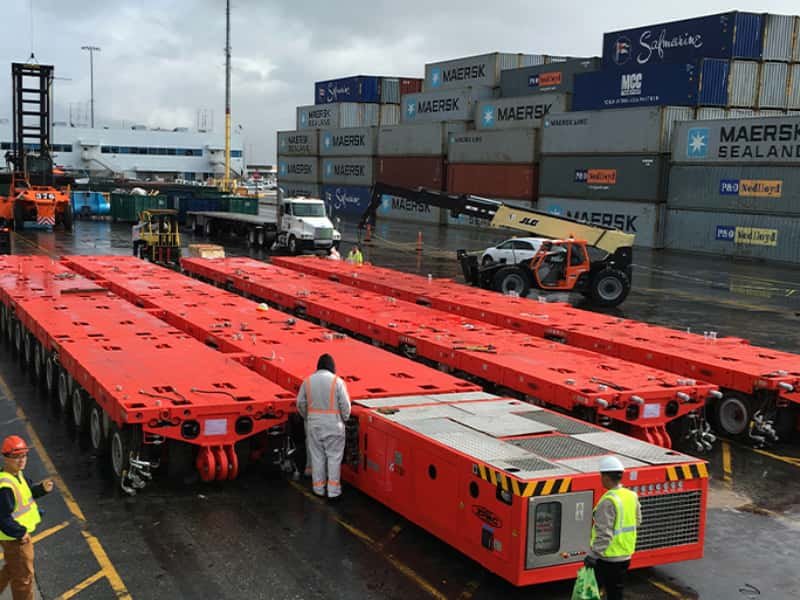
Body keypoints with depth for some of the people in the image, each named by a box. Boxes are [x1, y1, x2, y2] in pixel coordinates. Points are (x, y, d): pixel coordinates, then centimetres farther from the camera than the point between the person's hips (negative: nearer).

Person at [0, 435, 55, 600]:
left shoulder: (18, 474, 0)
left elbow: (27, 494, 15)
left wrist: (42, 488, -4)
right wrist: (20, 533, -22)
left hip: (21, 533, 9)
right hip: (15, 538, -9)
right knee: (23, 576, 8)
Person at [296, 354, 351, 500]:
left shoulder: (308, 381, 0)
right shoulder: (337, 381, -10)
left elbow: (300, 403, 4)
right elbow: (345, 405, -9)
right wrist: (344, 419, 8)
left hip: (313, 423, 3)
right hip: (333, 424, -3)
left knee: (317, 456, 13)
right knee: (334, 456, 6)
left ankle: (318, 488, 20)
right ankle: (333, 489, 7)